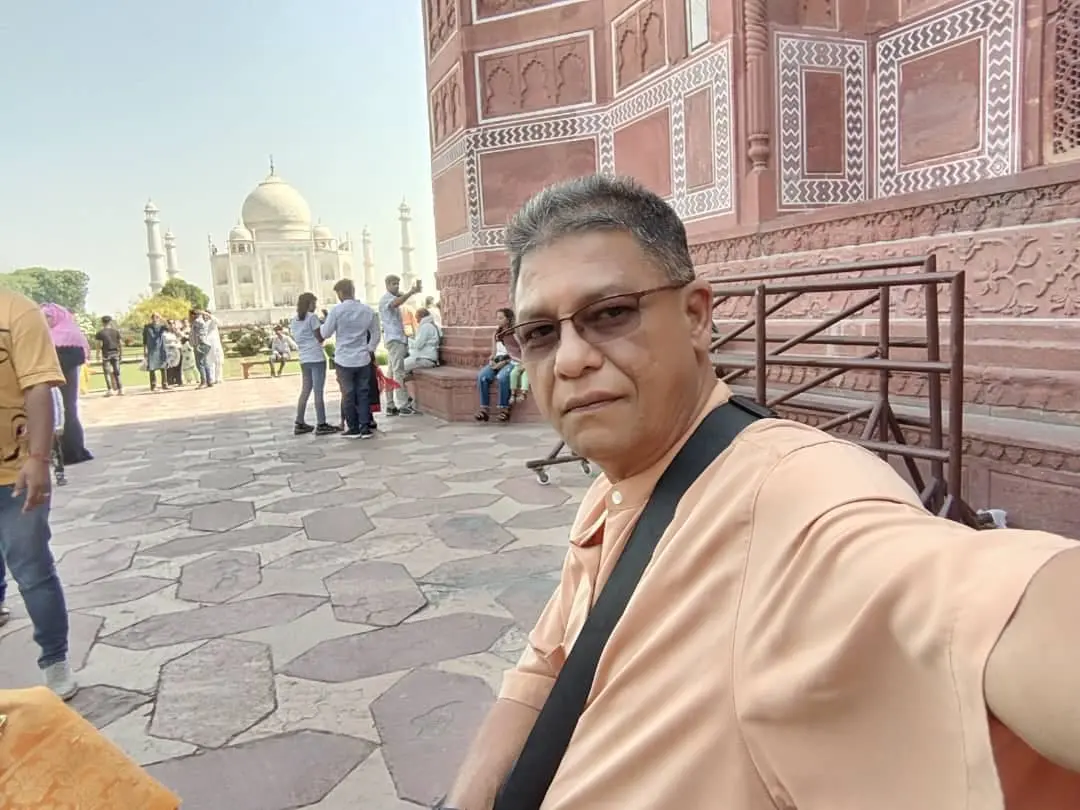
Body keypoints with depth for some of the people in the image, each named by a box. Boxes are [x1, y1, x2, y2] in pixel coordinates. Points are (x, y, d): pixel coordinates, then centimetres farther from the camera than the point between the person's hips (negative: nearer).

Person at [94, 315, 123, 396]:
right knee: (117, 372, 8)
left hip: (106, 354, -3)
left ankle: (110, 390, -3)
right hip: (115, 353, 3)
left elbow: (100, 345, -10)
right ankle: (120, 389, 6)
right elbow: (121, 344, 4)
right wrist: (121, 355, 10)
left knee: (107, 373, 2)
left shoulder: (100, 332, -4)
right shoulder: (116, 331, 6)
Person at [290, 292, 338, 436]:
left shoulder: (294, 321, 14)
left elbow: (297, 339, 17)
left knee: (305, 391, 13)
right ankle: (321, 425, -3)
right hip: (316, 358, -7)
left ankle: (300, 424, 14)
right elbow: (320, 338, -9)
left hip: (304, 359, 7)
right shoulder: (312, 317, -8)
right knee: (318, 392, -5)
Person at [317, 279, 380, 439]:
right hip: (363, 359, 3)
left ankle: (353, 429, 11)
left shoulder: (337, 310, -11)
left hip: (344, 359, -3)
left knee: (348, 394, 6)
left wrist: (323, 323, 16)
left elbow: (325, 334, -2)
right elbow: (375, 335, 7)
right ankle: (365, 428, 8)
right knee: (363, 393, 8)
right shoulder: (368, 310, 1)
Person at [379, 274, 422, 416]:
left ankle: (391, 406, 11)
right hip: (394, 339, -10)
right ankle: (402, 406, -12)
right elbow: (397, 303, -34)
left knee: (392, 373, 9)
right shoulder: (386, 298, -12)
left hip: (397, 339, 10)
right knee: (398, 373, -11)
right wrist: (411, 292, -44)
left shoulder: (393, 297, 24)